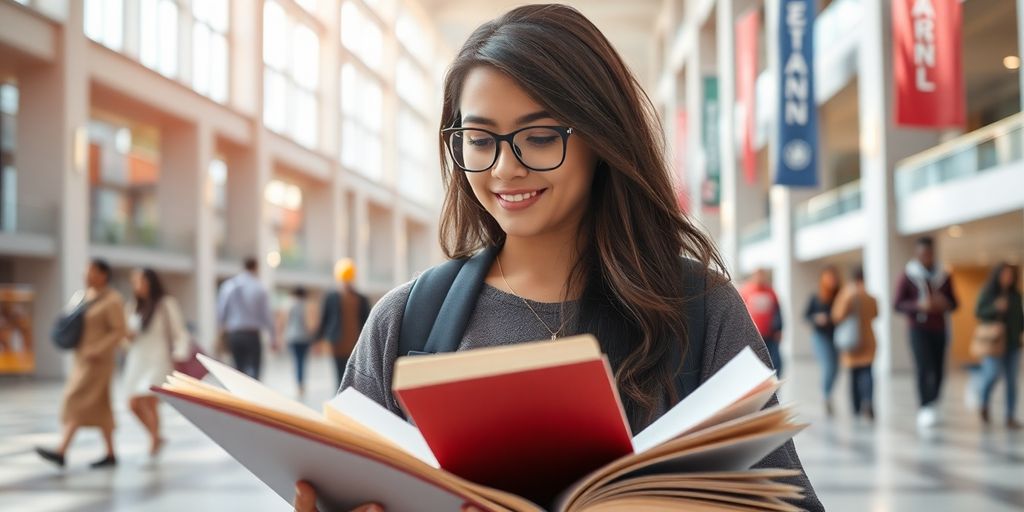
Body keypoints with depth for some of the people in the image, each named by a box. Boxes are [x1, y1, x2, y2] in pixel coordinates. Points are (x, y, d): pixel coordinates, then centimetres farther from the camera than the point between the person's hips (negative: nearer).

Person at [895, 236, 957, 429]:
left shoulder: (943, 277, 9)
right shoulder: (908, 277, -2)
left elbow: (953, 303, 14)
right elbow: (899, 304, -4)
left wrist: (945, 304, -10)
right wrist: (919, 305, -20)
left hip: (939, 330, 4)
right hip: (919, 329, -4)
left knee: (938, 371, 0)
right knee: (925, 368, -15)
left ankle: (932, 408, 13)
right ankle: (925, 409, -17)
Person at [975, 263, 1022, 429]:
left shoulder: (1015, 295, 8)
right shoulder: (988, 293, 0)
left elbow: (1020, 317, 12)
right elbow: (978, 313, -6)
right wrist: (995, 308, -21)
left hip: (1012, 343, 3)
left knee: (1012, 380, 1)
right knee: (993, 374, -15)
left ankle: (1010, 418, 6)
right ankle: (984, 405, 13)